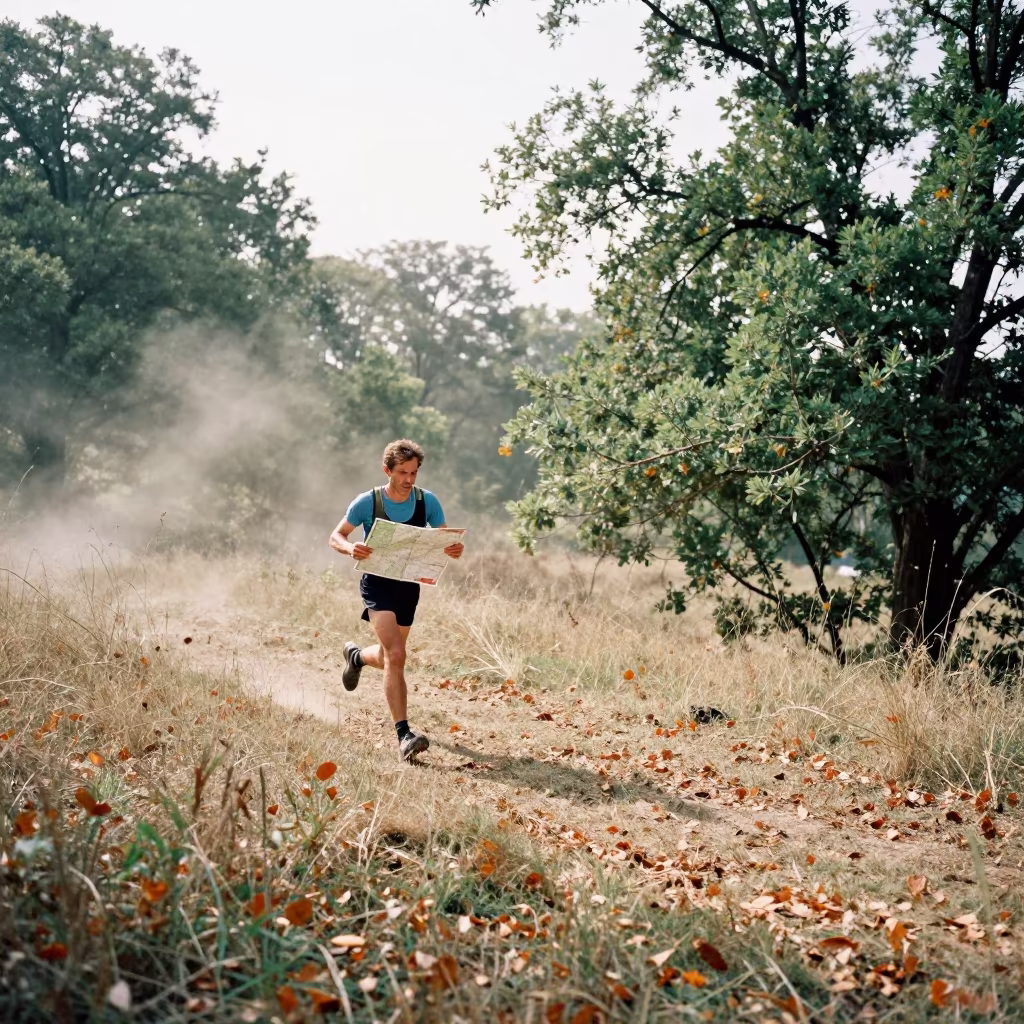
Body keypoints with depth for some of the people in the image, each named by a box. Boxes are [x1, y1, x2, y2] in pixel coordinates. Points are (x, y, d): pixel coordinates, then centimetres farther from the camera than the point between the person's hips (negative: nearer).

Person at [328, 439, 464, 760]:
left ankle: (356, 656, 57)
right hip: (377, 583, -4)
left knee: (389, 658, 20)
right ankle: (403, 734, -23)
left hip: (409, 585, 4)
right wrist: (351, 548, -27)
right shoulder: (368, 502, -11)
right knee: (396, 655, -22)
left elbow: (445, 541, 0)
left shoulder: (427, 502, -4)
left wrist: (454, 550, -25)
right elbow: (336, 537, -4)